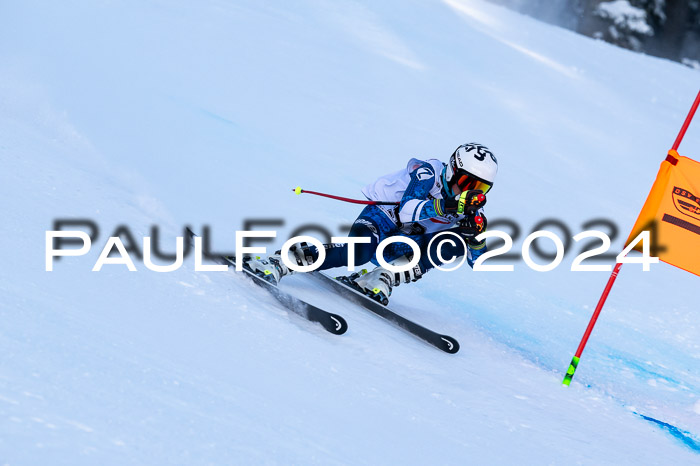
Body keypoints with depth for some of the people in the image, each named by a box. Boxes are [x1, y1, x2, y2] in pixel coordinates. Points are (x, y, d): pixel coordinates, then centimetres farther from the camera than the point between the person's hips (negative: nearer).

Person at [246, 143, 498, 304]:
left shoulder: (469, 208, -2)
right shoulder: (428, 173, -17)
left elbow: (476, 260, 0)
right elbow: (406, 210, -34)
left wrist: (477, 235, -21)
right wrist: (444, 206, -45)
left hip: (402, 248, 6)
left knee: (455, 245, -20)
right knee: (359, 252, -38)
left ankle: (379, 279, -24)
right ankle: (278, 263, -30)